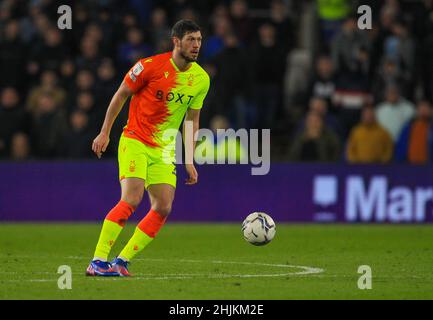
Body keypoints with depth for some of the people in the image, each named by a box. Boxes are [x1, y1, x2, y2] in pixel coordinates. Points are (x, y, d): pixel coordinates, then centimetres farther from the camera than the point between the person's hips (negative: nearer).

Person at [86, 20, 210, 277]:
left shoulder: (201, 79, 2)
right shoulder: (151, 66, -13)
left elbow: (192, 120, 12)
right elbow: (121, 95, -1)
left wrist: (189, 161, 8)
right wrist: (105, 132, -2)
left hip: (164, 150, 6)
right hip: (135, 141, -6)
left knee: (163, 208, -4)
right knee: (132, 199, -22)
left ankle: (121, 262, 4)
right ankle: (98, 262, -18)